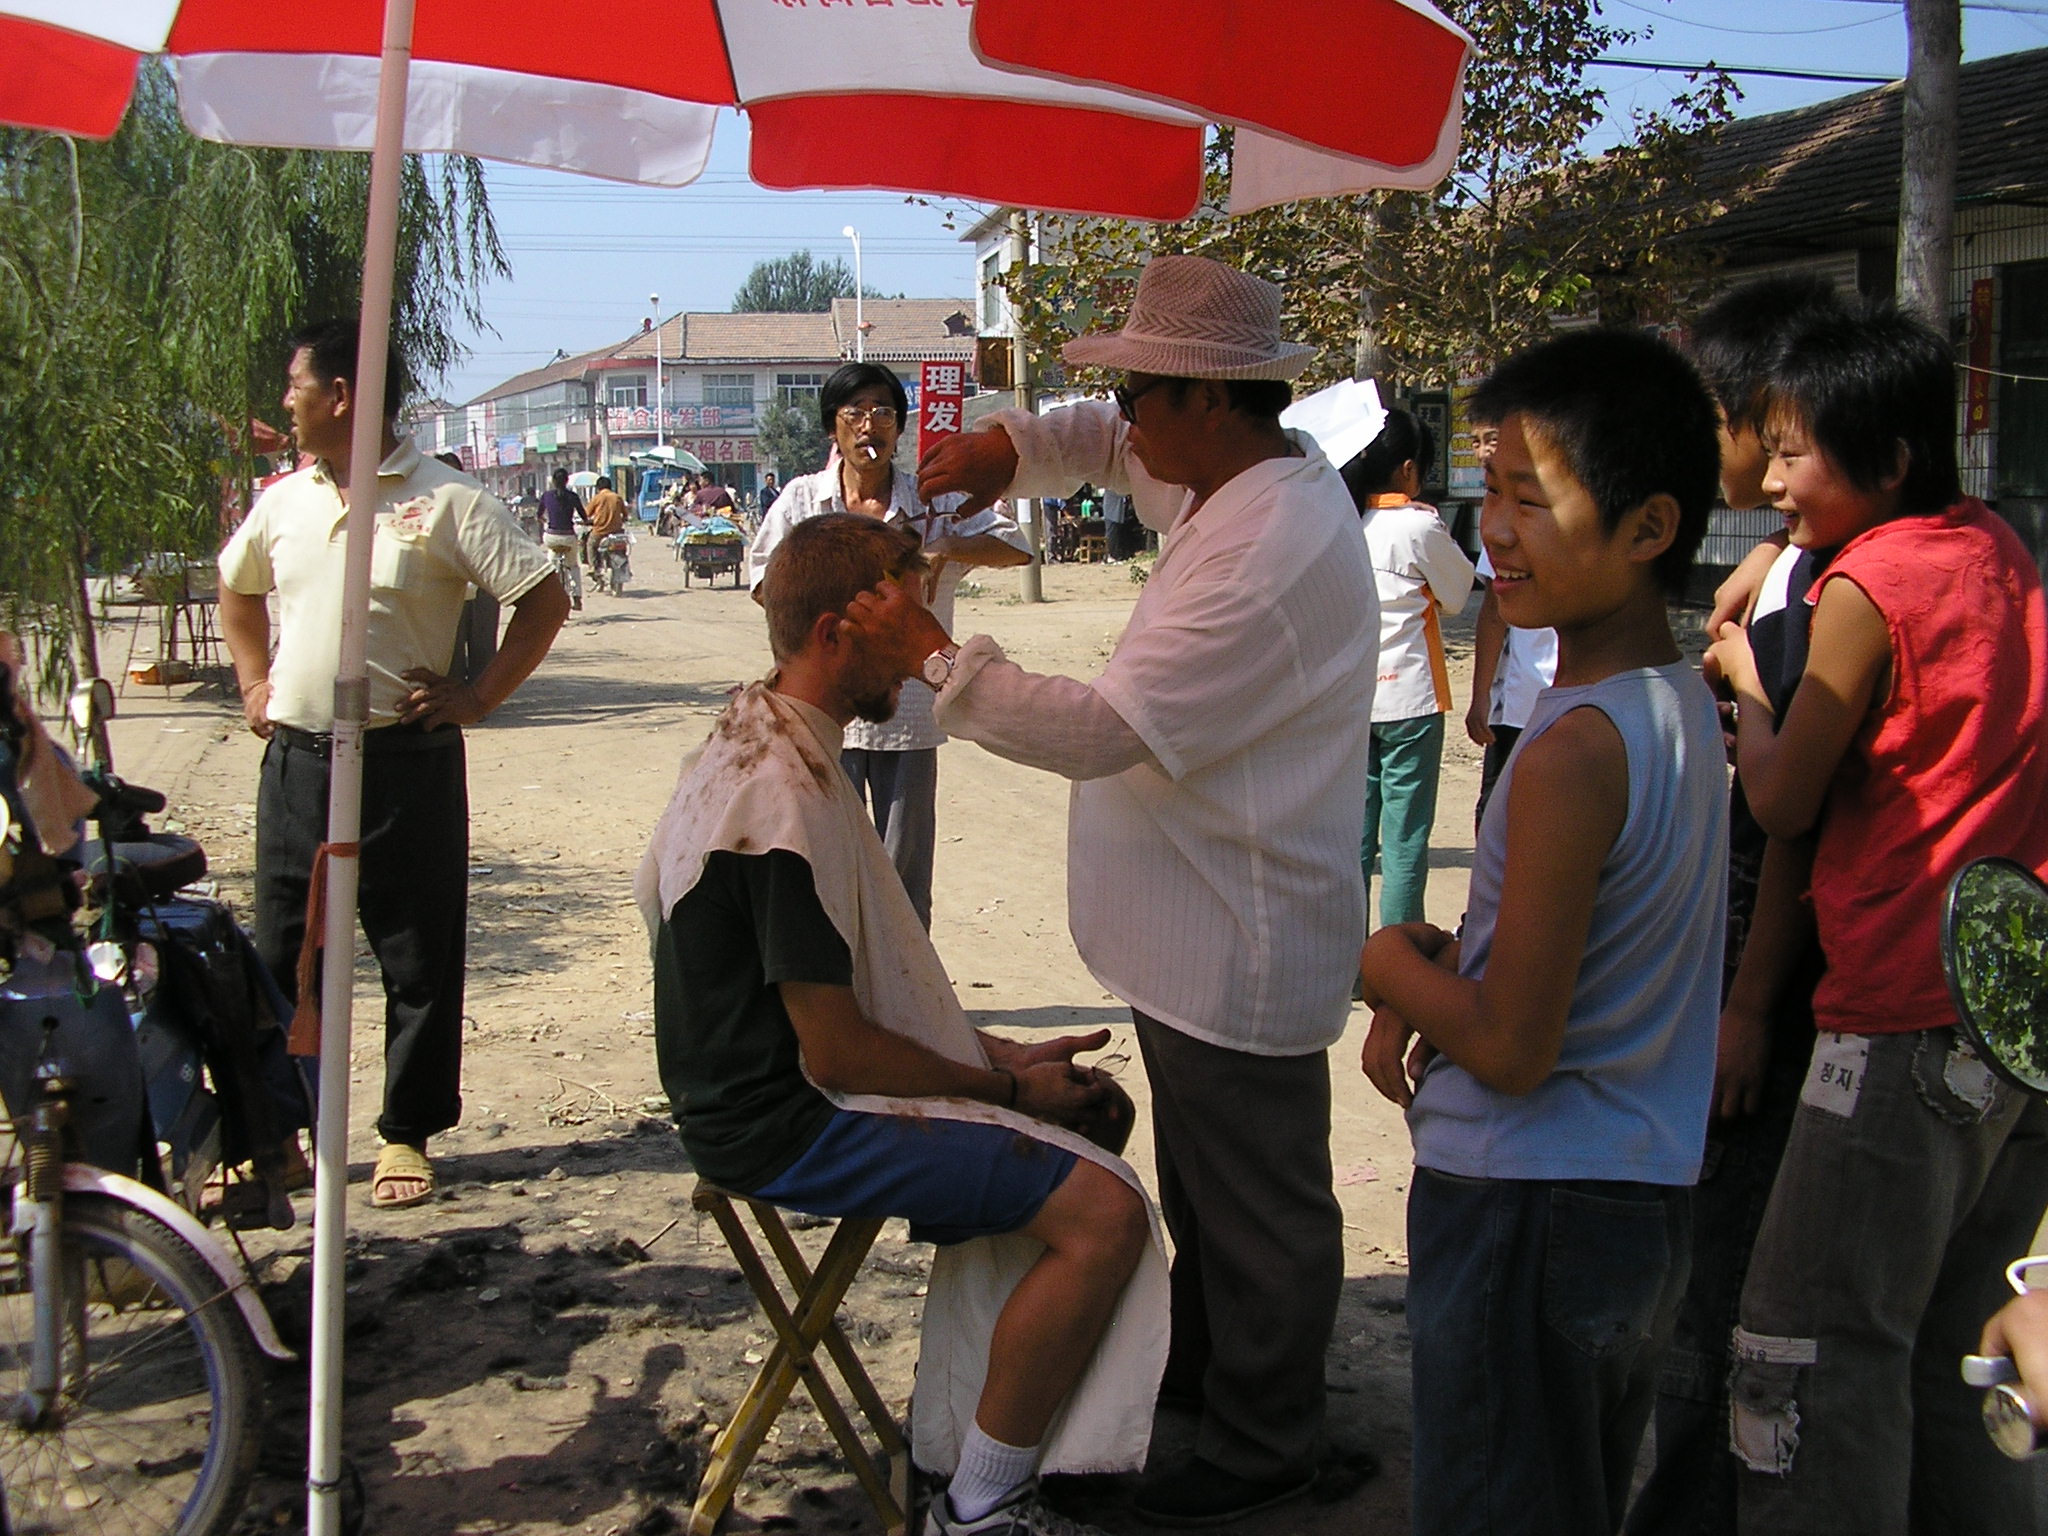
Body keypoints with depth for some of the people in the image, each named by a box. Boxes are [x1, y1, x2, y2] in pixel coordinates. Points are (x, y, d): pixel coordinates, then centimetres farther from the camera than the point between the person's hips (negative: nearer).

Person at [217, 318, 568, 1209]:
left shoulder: (445, 501, -7)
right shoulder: (284, 501, 10)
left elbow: (544, 599, -7)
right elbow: (236, 588, 28)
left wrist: (478, 699, -9)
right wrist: (253, 683, 16)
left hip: (405, 763, -5)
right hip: (295, 761, 5)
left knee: (418, 960, 4)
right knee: (281, 959, 10)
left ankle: (407, 1134, 17)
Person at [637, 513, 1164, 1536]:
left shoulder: (755, 734, 8)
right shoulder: (790, 797, -25)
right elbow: (837, 1053, -23)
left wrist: (1002, 1058, 8)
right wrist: (1010, 1087, -9)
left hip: (763, 1079, 11)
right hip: (786, 1124, -11)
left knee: (1092, 1108, 15)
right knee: (1103, 1212, -18)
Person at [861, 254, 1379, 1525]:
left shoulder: (1267, 557, -29)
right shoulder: (1258, 472, 3)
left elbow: (1103, 730, -30)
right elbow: (1112, 449, 21)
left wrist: (935, 655, -22)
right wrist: (1005, 449, 0)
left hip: (1243, 954, -11)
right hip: (1204, 930, 11)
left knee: (1260, 1205, 7)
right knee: (1204, 1179, 26)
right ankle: (1202, 1367, 46)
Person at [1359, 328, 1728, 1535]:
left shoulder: (1574, 753, -25)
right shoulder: (1688, 707, 3)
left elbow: (1511, 1050, -22)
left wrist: (1389, 969, -5)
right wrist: (1439, 975, 1)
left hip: (1527, 1213, -9)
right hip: (1648, 1205, 9)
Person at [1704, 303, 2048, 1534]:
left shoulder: (1871, 580, -11)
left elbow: (1784, 806, -6)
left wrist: (1740, 672, 10)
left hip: (1907, 1020, -8)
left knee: (1813, 1361, -1)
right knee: (1932, 1363, 19)